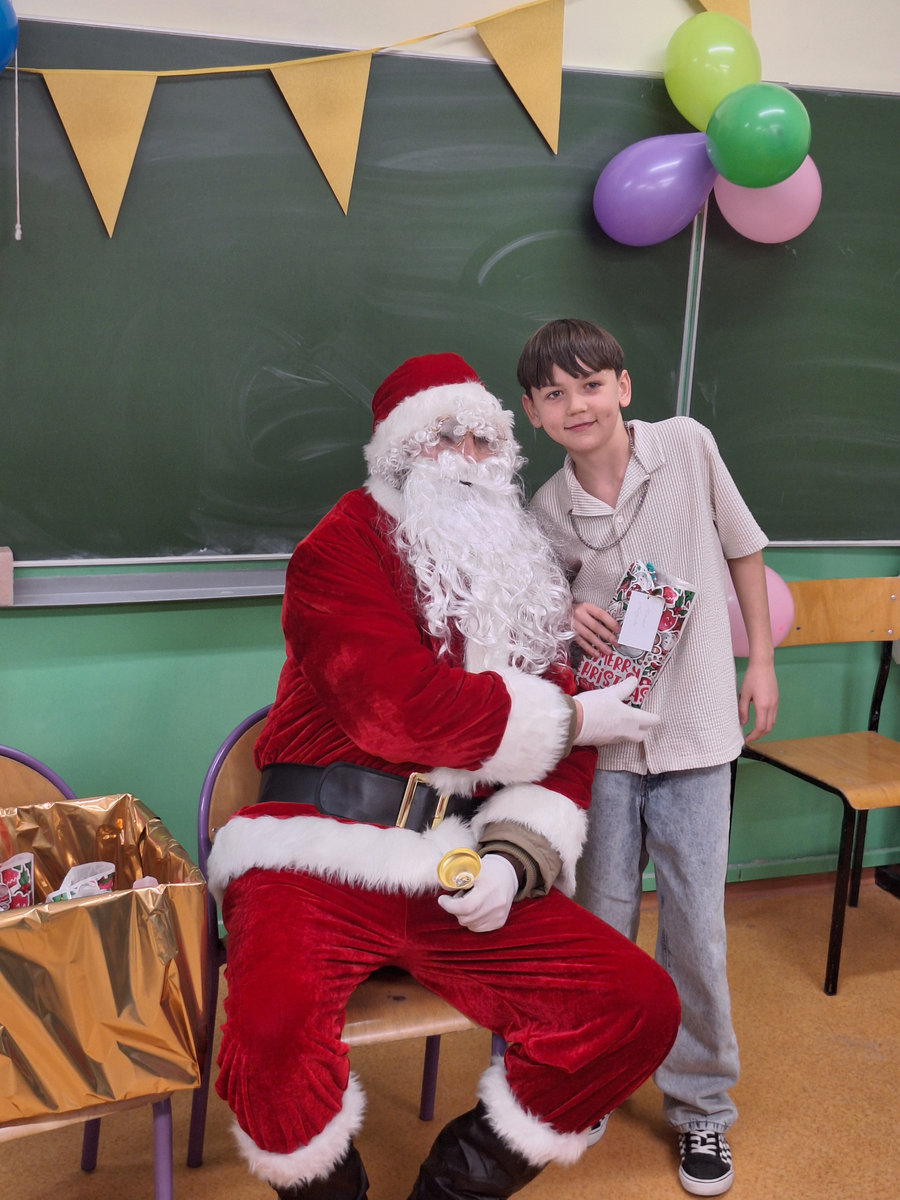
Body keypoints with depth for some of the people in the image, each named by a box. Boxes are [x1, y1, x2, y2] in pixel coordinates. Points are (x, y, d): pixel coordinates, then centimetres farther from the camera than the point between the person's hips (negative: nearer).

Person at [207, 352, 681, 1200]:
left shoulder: (529, 581, 15)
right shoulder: (345, 548, -4)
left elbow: (563, 760, 11)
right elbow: (406, 708, -17)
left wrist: (513, 859, -10)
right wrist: (575, 718, -6)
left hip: (463, 876, 5)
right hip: (321, 860, -5)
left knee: (640, 1006, -10)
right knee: (273, 1032, -33)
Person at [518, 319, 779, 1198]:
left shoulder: (687, 447, -8)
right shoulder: (550, 512, -5)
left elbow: (741, 546, 6)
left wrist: (760, 659, 6)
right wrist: (569, 620, -14)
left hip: (694, 729, -1)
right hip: (602, 735, 1)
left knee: (695, 928, 4)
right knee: (601, 920, 11)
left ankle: (701, 1107, 26)